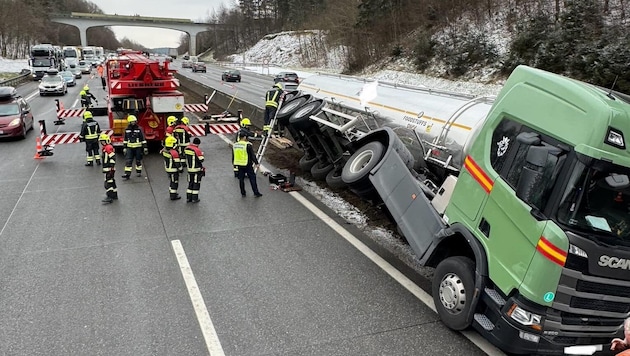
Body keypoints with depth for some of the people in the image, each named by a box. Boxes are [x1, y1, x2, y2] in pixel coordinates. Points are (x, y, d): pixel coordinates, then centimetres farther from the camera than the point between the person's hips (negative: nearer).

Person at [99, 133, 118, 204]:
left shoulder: (109, 147, -15)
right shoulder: (105, 148, 17)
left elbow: (112, 158, -23)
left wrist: (111, 167, -25)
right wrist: (104, 169, 27)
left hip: (109, 169, -11)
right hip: (107, 169, 11)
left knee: (108, 182, -11)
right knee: (112, 182, 17)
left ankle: (109, 197, -11)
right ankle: (114, 195, 26)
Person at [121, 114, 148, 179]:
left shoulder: (139, 129, -4)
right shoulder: (127, 130, 5)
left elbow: (143, 139, -4)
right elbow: (125, 139, 11)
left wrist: (145, 147, -8)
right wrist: (124, 148, 8)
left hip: (138, 148, -2)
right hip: (130, 148, 2)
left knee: (138, 160, 9)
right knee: (128, 161, -5)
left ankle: (139, 172, 25)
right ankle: (127, 174, -5)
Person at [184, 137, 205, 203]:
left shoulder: (187, 148, 2)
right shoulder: (197, 150, -20)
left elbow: (185, 156, 12)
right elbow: (201, 160, -16)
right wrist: (201, 154, 0)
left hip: (189, 169, 6)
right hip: (197, 170, -6)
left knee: (190, 183, 16)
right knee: (196, 184, 4)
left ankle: (188, 198, 19)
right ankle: (194, 199, 9)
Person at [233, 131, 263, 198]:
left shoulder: (234, 145, 5)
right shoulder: (248, 145, -14)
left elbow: (233, 156, 15)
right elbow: (252, 155, -13)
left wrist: (234, 164, 26)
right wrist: (256, 163, -6)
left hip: (239, 165, 5)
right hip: (247, 165, -5)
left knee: (241, 179, 13)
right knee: (252, 178, 4)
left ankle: (243, 193, 19)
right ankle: (256, 193, 8)